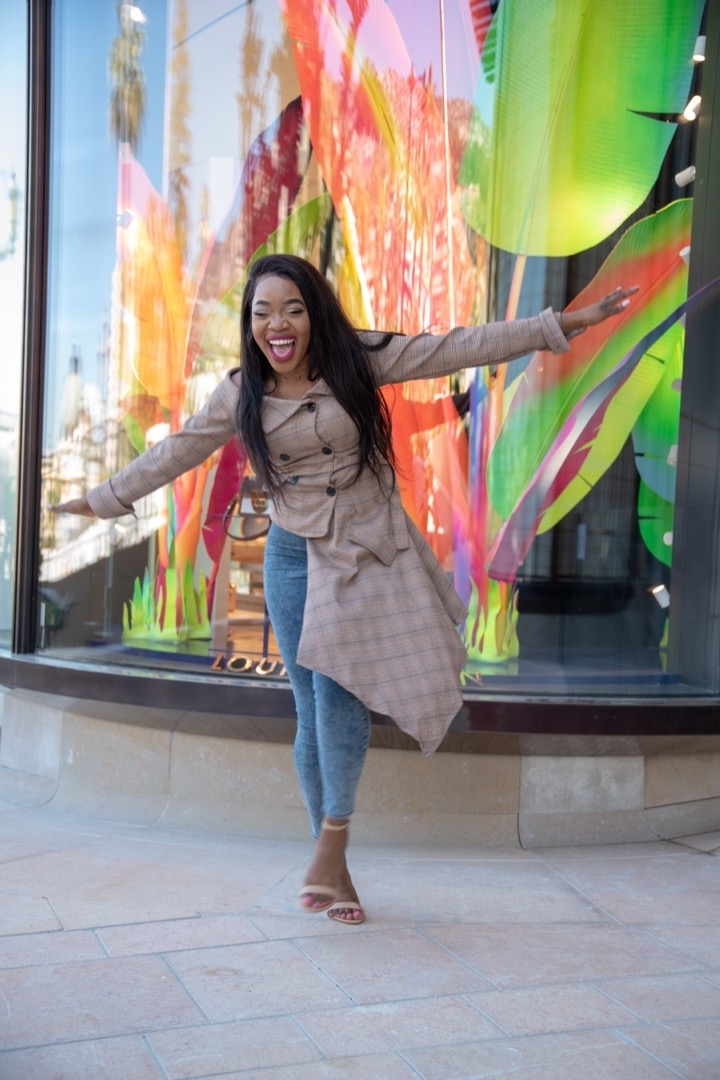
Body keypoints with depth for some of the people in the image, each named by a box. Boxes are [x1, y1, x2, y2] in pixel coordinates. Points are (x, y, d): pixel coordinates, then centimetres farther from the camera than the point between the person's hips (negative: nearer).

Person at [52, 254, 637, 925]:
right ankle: (332, 869, 15)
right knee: (313, 714, 3)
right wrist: (105, 498, 19)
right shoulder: (239, 396, 2)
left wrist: (560, 325, -9)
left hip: (367, 553, -2)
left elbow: (456, 349, -6)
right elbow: (174, 452, 13)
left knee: (338, 688, -22)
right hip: (295, 559, 2)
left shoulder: (360, 361, -4)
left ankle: (330, 849, -12)